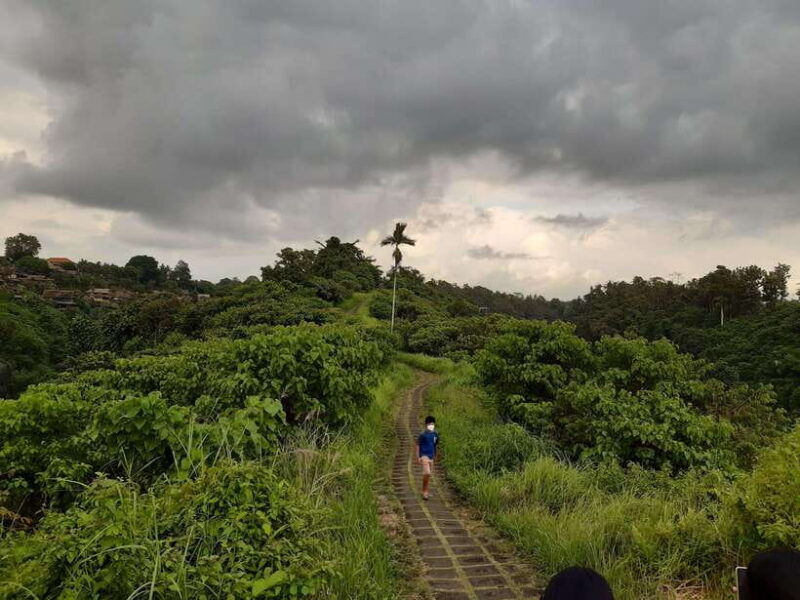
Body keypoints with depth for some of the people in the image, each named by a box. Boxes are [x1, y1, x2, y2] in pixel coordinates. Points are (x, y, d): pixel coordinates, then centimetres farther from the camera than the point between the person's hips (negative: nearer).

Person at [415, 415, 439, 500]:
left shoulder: (435, 435, 5)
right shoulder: (423, 435, -10)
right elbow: (418, 446, -5)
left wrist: (435, 456, 20)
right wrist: (418, 457, -9)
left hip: (431, 456, 6)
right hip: (424, 456, -6)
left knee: (428, 474, 11)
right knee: (427, 473, -18)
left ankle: (425, 491, 24)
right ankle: (425, 492, -4)